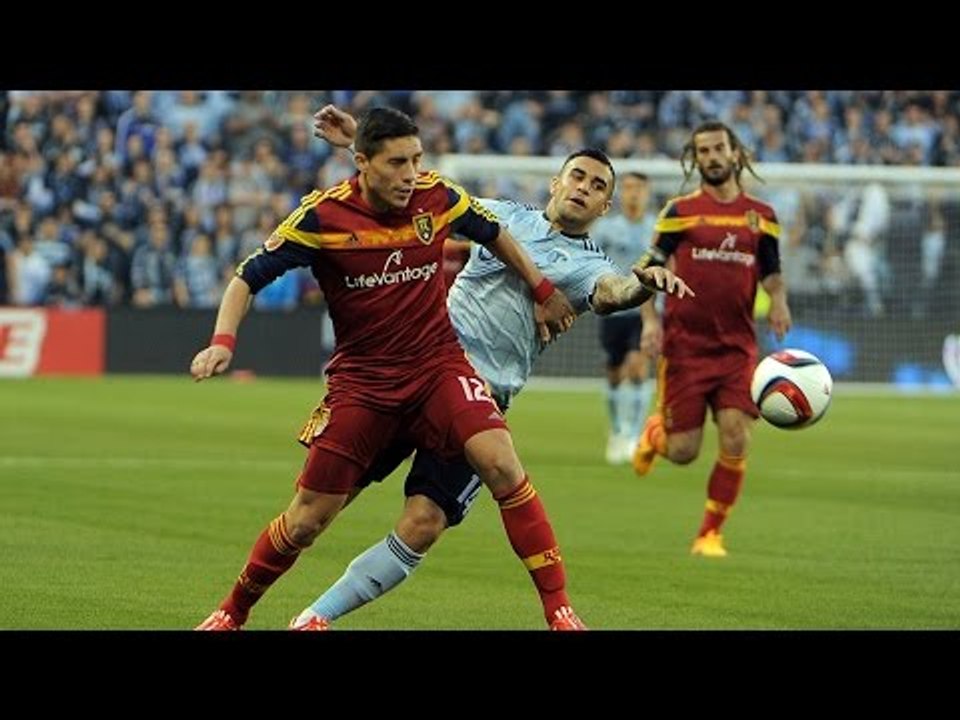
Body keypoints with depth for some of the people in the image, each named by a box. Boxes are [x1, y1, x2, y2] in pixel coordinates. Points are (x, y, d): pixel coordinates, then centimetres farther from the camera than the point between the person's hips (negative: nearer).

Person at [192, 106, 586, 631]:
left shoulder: (436, 198, -5)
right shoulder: (323, 216, -14)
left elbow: (494, 235, 16)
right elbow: (247, 278, -10)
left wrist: (543, 293, 19)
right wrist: (223, 341, -26)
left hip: (438, 364, 1)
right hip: (361, 378, -1)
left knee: (500, 462, -23)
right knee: (308, 518, -1)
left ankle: (558, 608, -17)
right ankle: (232, 614, 24)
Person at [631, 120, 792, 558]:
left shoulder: (761, 216, 9)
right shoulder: (680, 211, 2)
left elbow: (770, 273, 16)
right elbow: (648, 268, 4)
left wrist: (778, 302, -5)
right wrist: (649, 319, -10)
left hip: (738, 346, 2)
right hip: (685, 345, -2)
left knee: (735, 440, -13)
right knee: (683, 451, -2)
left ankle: (711, 534, 4)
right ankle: (655, 430, 36)